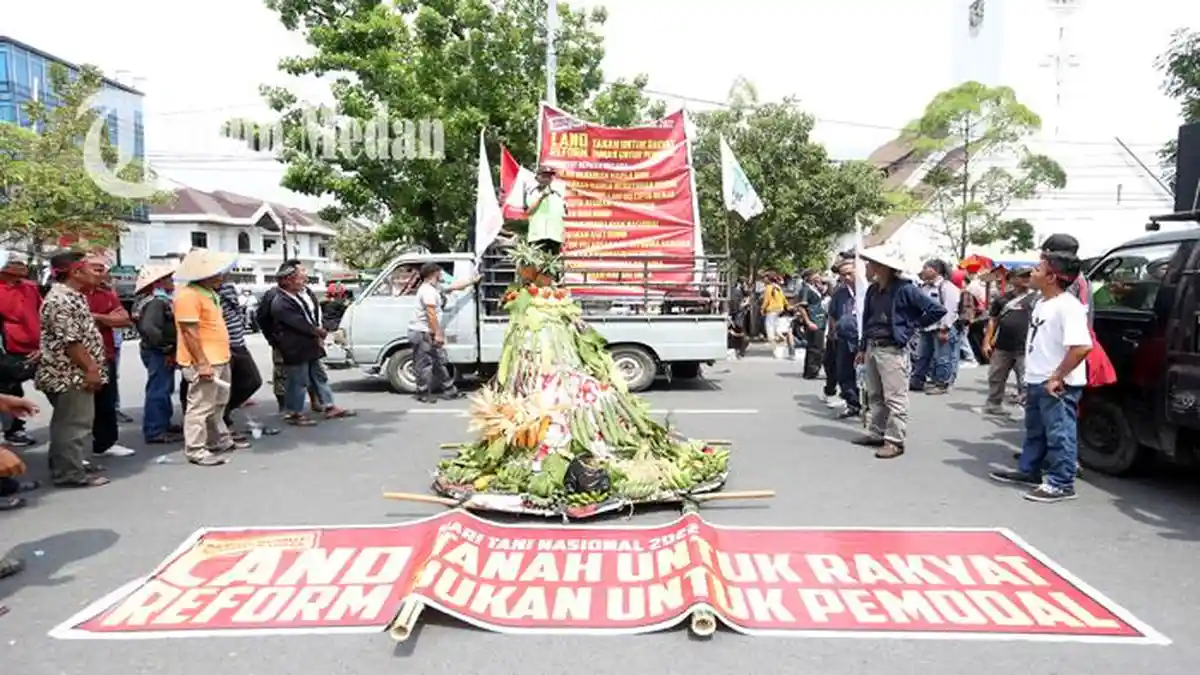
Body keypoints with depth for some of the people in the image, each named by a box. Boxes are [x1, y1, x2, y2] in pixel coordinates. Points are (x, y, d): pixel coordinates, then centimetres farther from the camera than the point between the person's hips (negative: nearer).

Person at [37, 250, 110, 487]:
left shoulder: (71, 296, 15)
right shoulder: (61, 300, -19)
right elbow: (70, 341, -23)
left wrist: (91, 367, 20)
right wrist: (90, 369, -20)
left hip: (75, 373, 11)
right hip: (70, 373, -11)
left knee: (67, 423, 18)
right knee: (73, 424, -4)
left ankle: (69, 465, 28)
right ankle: (70, 473, 3)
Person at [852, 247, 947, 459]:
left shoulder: (904, 289, -13)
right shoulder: (872, 290, 9)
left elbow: (938, 310, -12)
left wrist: (913, 326, -5)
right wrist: (862, 348, 17)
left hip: (892, 351, -8)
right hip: (872, 349, 8)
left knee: (894, 399, -4)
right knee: (875, 396, 15)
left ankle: (894, 441, 0)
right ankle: (876, 434, 25)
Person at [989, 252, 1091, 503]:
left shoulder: (1068, 306, -19)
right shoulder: (1041, 303, 12)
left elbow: (1081, 346, -28)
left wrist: (1057, 378, -24)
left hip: (1058, 386, -10)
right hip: (1037, 382, 10)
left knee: (1059, 434, -1)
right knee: (1034, 431, 21)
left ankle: (1061, 484, 7)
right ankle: (1029, 471, 34)